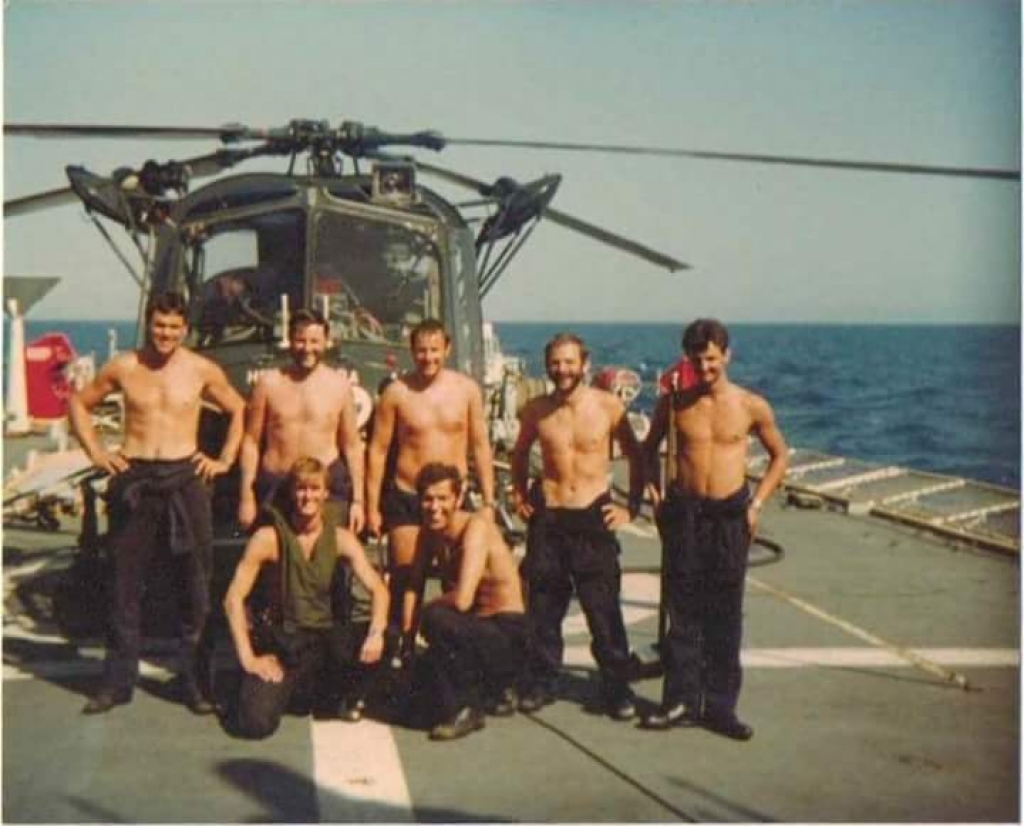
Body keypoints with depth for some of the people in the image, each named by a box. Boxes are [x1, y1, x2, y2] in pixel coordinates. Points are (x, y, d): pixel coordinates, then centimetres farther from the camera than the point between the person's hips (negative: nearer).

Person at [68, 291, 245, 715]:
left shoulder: (202, 370, 1)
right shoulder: (123, 367, 2)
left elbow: (239, 411, 13)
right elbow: (79, 403, 14)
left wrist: (225, 460, 5)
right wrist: (96, 451, 5)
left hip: (185, 477, 0)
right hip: (133, 478, 1)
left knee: (195, 582, 1)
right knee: (126, 581, 5)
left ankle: (194, 682, 10)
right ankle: (118, 681, 14)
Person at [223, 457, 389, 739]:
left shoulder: (340, 538, -1)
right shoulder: (269, 538, -7)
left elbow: (377, 588, -10)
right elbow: (234, 598, -8)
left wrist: (376, 633, -29)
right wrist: (248, 658, -15)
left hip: (329, 637, 2)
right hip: (283, 641, -1)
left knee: (370, 645, -31)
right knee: (255, 722, -23)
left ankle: (346, 694, 5)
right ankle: (290, 683, 15)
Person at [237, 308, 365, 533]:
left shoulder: (339, 385, 6)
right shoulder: (269, 383, 6)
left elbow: (353, 445, 9)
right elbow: (251, 441, 7)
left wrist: (357, 500, 5)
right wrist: (246, 496, 3)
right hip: (275, 487, 0)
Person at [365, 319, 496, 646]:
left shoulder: (466, 389, 1)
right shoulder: (396, 392, -4)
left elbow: (480, 447, 5)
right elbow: (378, 450, -1)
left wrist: (488, 501, 2)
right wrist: (372, 506, -3)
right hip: (405, 498, -1)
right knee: (403, 580, 2)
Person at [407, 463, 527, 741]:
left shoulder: (476, 526, -21)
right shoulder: (430, 531, 3)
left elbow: (462, 600, -30)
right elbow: (414, 585, 9)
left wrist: (431, 605, -10)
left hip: (509, 634, -8)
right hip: (475, 629, 8)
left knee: (436, 619, -30)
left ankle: (463, 710, -12)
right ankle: (495, 692, 19)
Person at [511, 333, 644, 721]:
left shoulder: (608, 406, -5)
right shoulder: (536, 410, 1)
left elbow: (635, 457, 5)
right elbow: (520, 453, 20)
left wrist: (632, 507, 1)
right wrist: (520, 493, 11)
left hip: (594, 517, -2)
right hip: (548, 518, 2)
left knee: (604, 611, -1)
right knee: (543, 608, 7)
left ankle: (617, 689, 10)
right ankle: (541, 683, 20)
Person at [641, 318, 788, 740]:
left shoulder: (751, 406, 0)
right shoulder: (674, 402, 1)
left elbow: (779, 456, 12)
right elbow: (649, 449, 16)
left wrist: (756, 504, 2)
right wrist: (654, 492, 3)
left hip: (730, 515, 0)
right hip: (684, 512, 0)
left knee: (725, 614, 3)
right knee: (682, 610, 3)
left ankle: (720, 705, 11)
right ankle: (681, 700, 11)